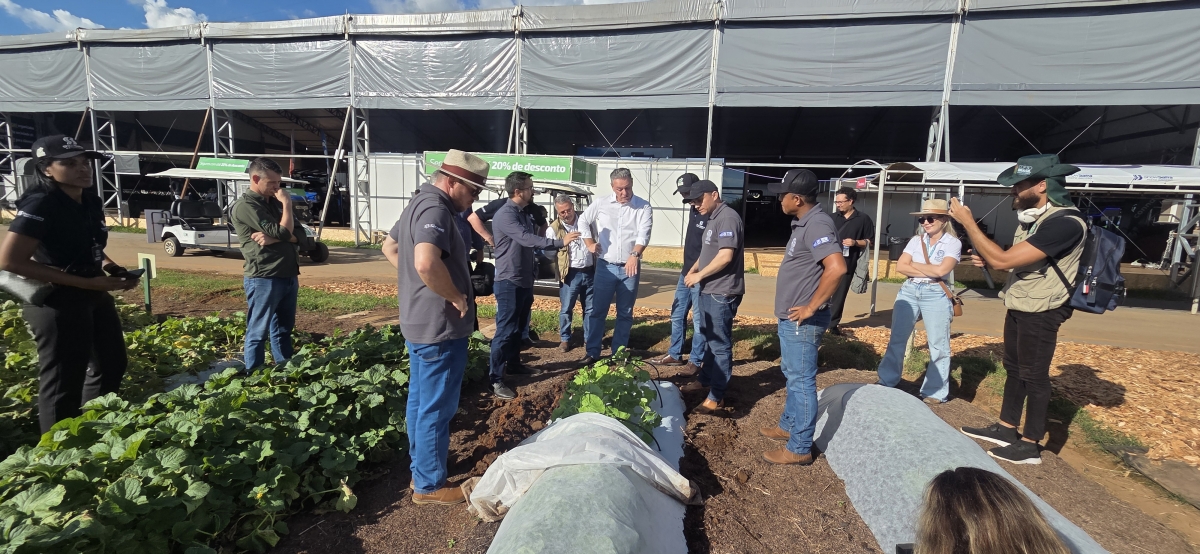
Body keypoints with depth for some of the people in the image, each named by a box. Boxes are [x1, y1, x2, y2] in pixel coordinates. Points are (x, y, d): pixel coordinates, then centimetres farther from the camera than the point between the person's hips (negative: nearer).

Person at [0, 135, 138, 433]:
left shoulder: (90, 200, 5)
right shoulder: (40, 204, -17)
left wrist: (112, 268, -1)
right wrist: (86, 283, -24)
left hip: (94, 296, 9)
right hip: (56, 302, -8)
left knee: (112, 365, 20)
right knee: (63, 383, 2)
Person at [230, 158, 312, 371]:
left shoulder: (275, 203, 17)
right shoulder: (245, 206, -9)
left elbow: (302, 237, 7)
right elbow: (283, 233, -18)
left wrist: (273, 238, -11)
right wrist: (287, 204, -6)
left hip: (288, 277, 8)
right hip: (263, 279, -8)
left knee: (284, 330, 15)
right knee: (258, 333, 1)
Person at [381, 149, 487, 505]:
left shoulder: (419, 203, 13)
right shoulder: (435, 209, -21)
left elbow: (390, 247, 25)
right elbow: (427, 262, -38)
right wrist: (457, 297, -23)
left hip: (420, 322, 11)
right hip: (439, 327, -11)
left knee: (420, 400, 20)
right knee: (436, 408, 2)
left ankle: (421, 470, 36)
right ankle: (430, 486, 18)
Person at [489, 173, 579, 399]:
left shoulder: (524, 215, 13)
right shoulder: (505, 215, -17)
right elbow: (526, 239, -30)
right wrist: (559, 242, -35)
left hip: (525, 281, 9)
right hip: (509, 282, -9)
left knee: (518, 328, 19)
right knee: (505, 331, -5)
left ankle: (514, 364, 34)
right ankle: (496, 379, 2)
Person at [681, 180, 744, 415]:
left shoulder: (728, 217, -16)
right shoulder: (714, 219, 15)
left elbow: (725, 256, -25)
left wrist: (699, 275, -15)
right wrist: (693, 269, 7)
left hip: (722, 293, -10)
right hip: (709, 290, 10)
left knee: (720, 345, -2)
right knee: (709, 340, 21)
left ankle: (716, 397, 7)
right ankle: (705, 381, 35)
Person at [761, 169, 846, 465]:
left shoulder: (817, 224, -20)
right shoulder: (804, 222, 11)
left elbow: (837, 268, -33)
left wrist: (811, 308, -24)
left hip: (802, 321, -10)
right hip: (791, 318, 11)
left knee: (801, 381, 0)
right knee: (792, 375, 22)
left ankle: (799, 449, 13)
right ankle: (788, 426, 38)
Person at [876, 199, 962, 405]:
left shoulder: (953, 243, -3)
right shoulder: (916, 240, 8)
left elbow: (941, 270, -17)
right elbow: (900, 266, -2)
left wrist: (914, 265, -4)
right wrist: (929, 271, -10)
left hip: (936, 295, -4)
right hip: (908, 291, 4)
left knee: (938, 345, 5)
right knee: (897, 339, 9)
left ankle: (935, 391, 18)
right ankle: (886, 382, 21)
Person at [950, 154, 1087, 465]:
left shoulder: (1065, 223, -26)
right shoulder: (1033, 217, 5)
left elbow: (1003, 259, -31)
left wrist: (967, 221, -26)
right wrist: (988, 261, -1)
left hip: (1040, 314, -9)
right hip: (1018, 308, 9)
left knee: (1034, 377, 2)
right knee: (1014, 370, 17)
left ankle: (1030, 446, 16)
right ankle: (1006, 430, 30)